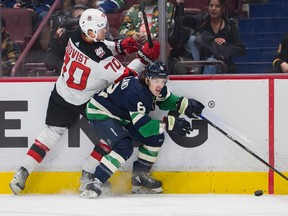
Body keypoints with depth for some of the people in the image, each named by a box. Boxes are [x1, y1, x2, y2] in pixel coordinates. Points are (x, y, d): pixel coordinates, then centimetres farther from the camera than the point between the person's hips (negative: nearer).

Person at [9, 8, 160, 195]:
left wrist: (119, 46, -3)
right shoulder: (100, 57, -33)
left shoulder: (76, 37, -11)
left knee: (52, 132, 13)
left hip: (60, 95, 7)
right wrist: (144, 58, -20)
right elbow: (124, 77, -24)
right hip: (84, 102, -7)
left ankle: (22, 173, 6)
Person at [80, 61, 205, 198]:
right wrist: (169, 124, -38)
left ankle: (139, 177, 16)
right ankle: (94, 184, -30)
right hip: (100, 115, -10)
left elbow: (165, 100, 12)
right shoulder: (135, 91, -35)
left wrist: (184, 105, -7)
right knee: (124, 147, -30)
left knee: (156, 138, 5)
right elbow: (143, 126, -36)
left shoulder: (155, 88, -10)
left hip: (122, 118, 10)